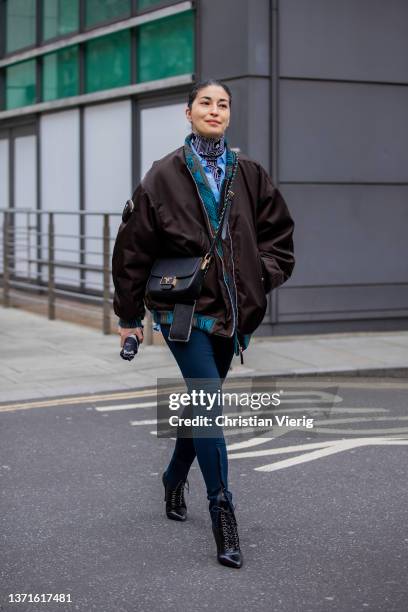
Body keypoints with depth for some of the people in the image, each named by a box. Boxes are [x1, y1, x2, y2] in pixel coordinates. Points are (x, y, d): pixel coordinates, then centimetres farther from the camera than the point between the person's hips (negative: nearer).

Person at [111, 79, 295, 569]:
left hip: (232, 309, 4)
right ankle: (223, 515, -11)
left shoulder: (248, 174, 6)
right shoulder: (165, 176, -4)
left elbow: (279, 231, 16)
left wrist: (265, 274, 0)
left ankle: (175, 478, 41)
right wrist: (129, 315, 1)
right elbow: (133, 247, -1)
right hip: (184, 307, -4)